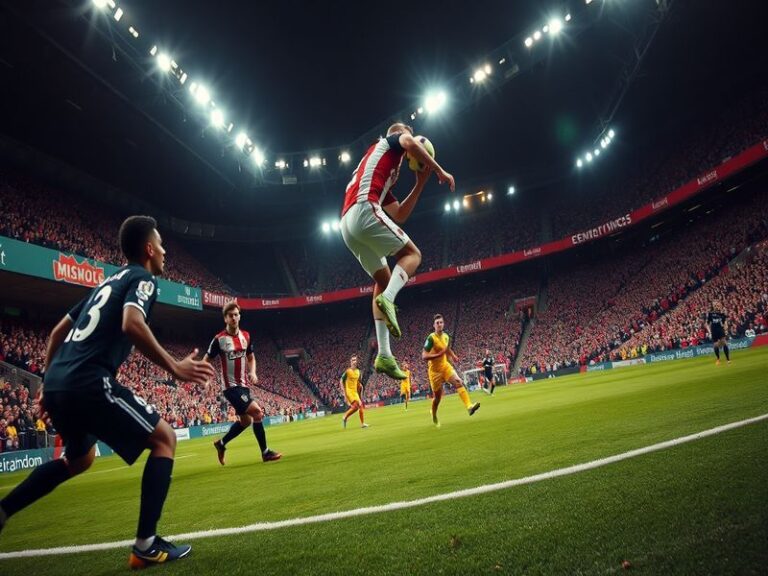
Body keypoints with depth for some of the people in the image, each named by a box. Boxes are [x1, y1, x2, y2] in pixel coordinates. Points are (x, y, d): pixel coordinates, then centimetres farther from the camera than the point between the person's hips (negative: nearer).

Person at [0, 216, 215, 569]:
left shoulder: (108, 281, 24)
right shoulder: (142, 278, -1)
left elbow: (59, 331, 28)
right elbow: (132, 325, -22)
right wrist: (174, 367, -19)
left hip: (58, 383, 9)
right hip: (88, 383, -9)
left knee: (80, 458, 32)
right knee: (164, 438, 0)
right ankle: (146, 545, -3)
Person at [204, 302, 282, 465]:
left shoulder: (246, 336, 5)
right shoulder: (219, 339, -12)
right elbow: (205, 361, -5)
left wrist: (253, 373, 0)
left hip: (243, 385, 7)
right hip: (231, 386, -7)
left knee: (245, 421, 15)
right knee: (257, 412, -17)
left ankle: (221, 444, 37)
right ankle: (265, 452, -7)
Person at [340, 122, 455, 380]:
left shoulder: (382, 181, 37)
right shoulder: (389, 141, 17)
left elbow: (399, 215, 31)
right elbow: (409, 142, -10)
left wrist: (420, 183, 30)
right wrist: (439, 170, -5)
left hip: (347, 223, 8)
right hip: (364, 210, -8)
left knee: (384, 280, 12)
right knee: (412, 254, 1)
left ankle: (384, 355, 3)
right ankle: (387, 299, -28)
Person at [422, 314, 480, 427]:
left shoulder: (446, 337, 3)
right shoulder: (431, 338, -18)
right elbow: (424, 356, -23)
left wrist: (453, 356, 3)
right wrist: (439, 354, -31)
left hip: (445, 366, 5)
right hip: (435, 370, -5)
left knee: (458, 382, -22)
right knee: (437, 396, 6)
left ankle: (469, 406, -35)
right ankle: (434, 417, 33)